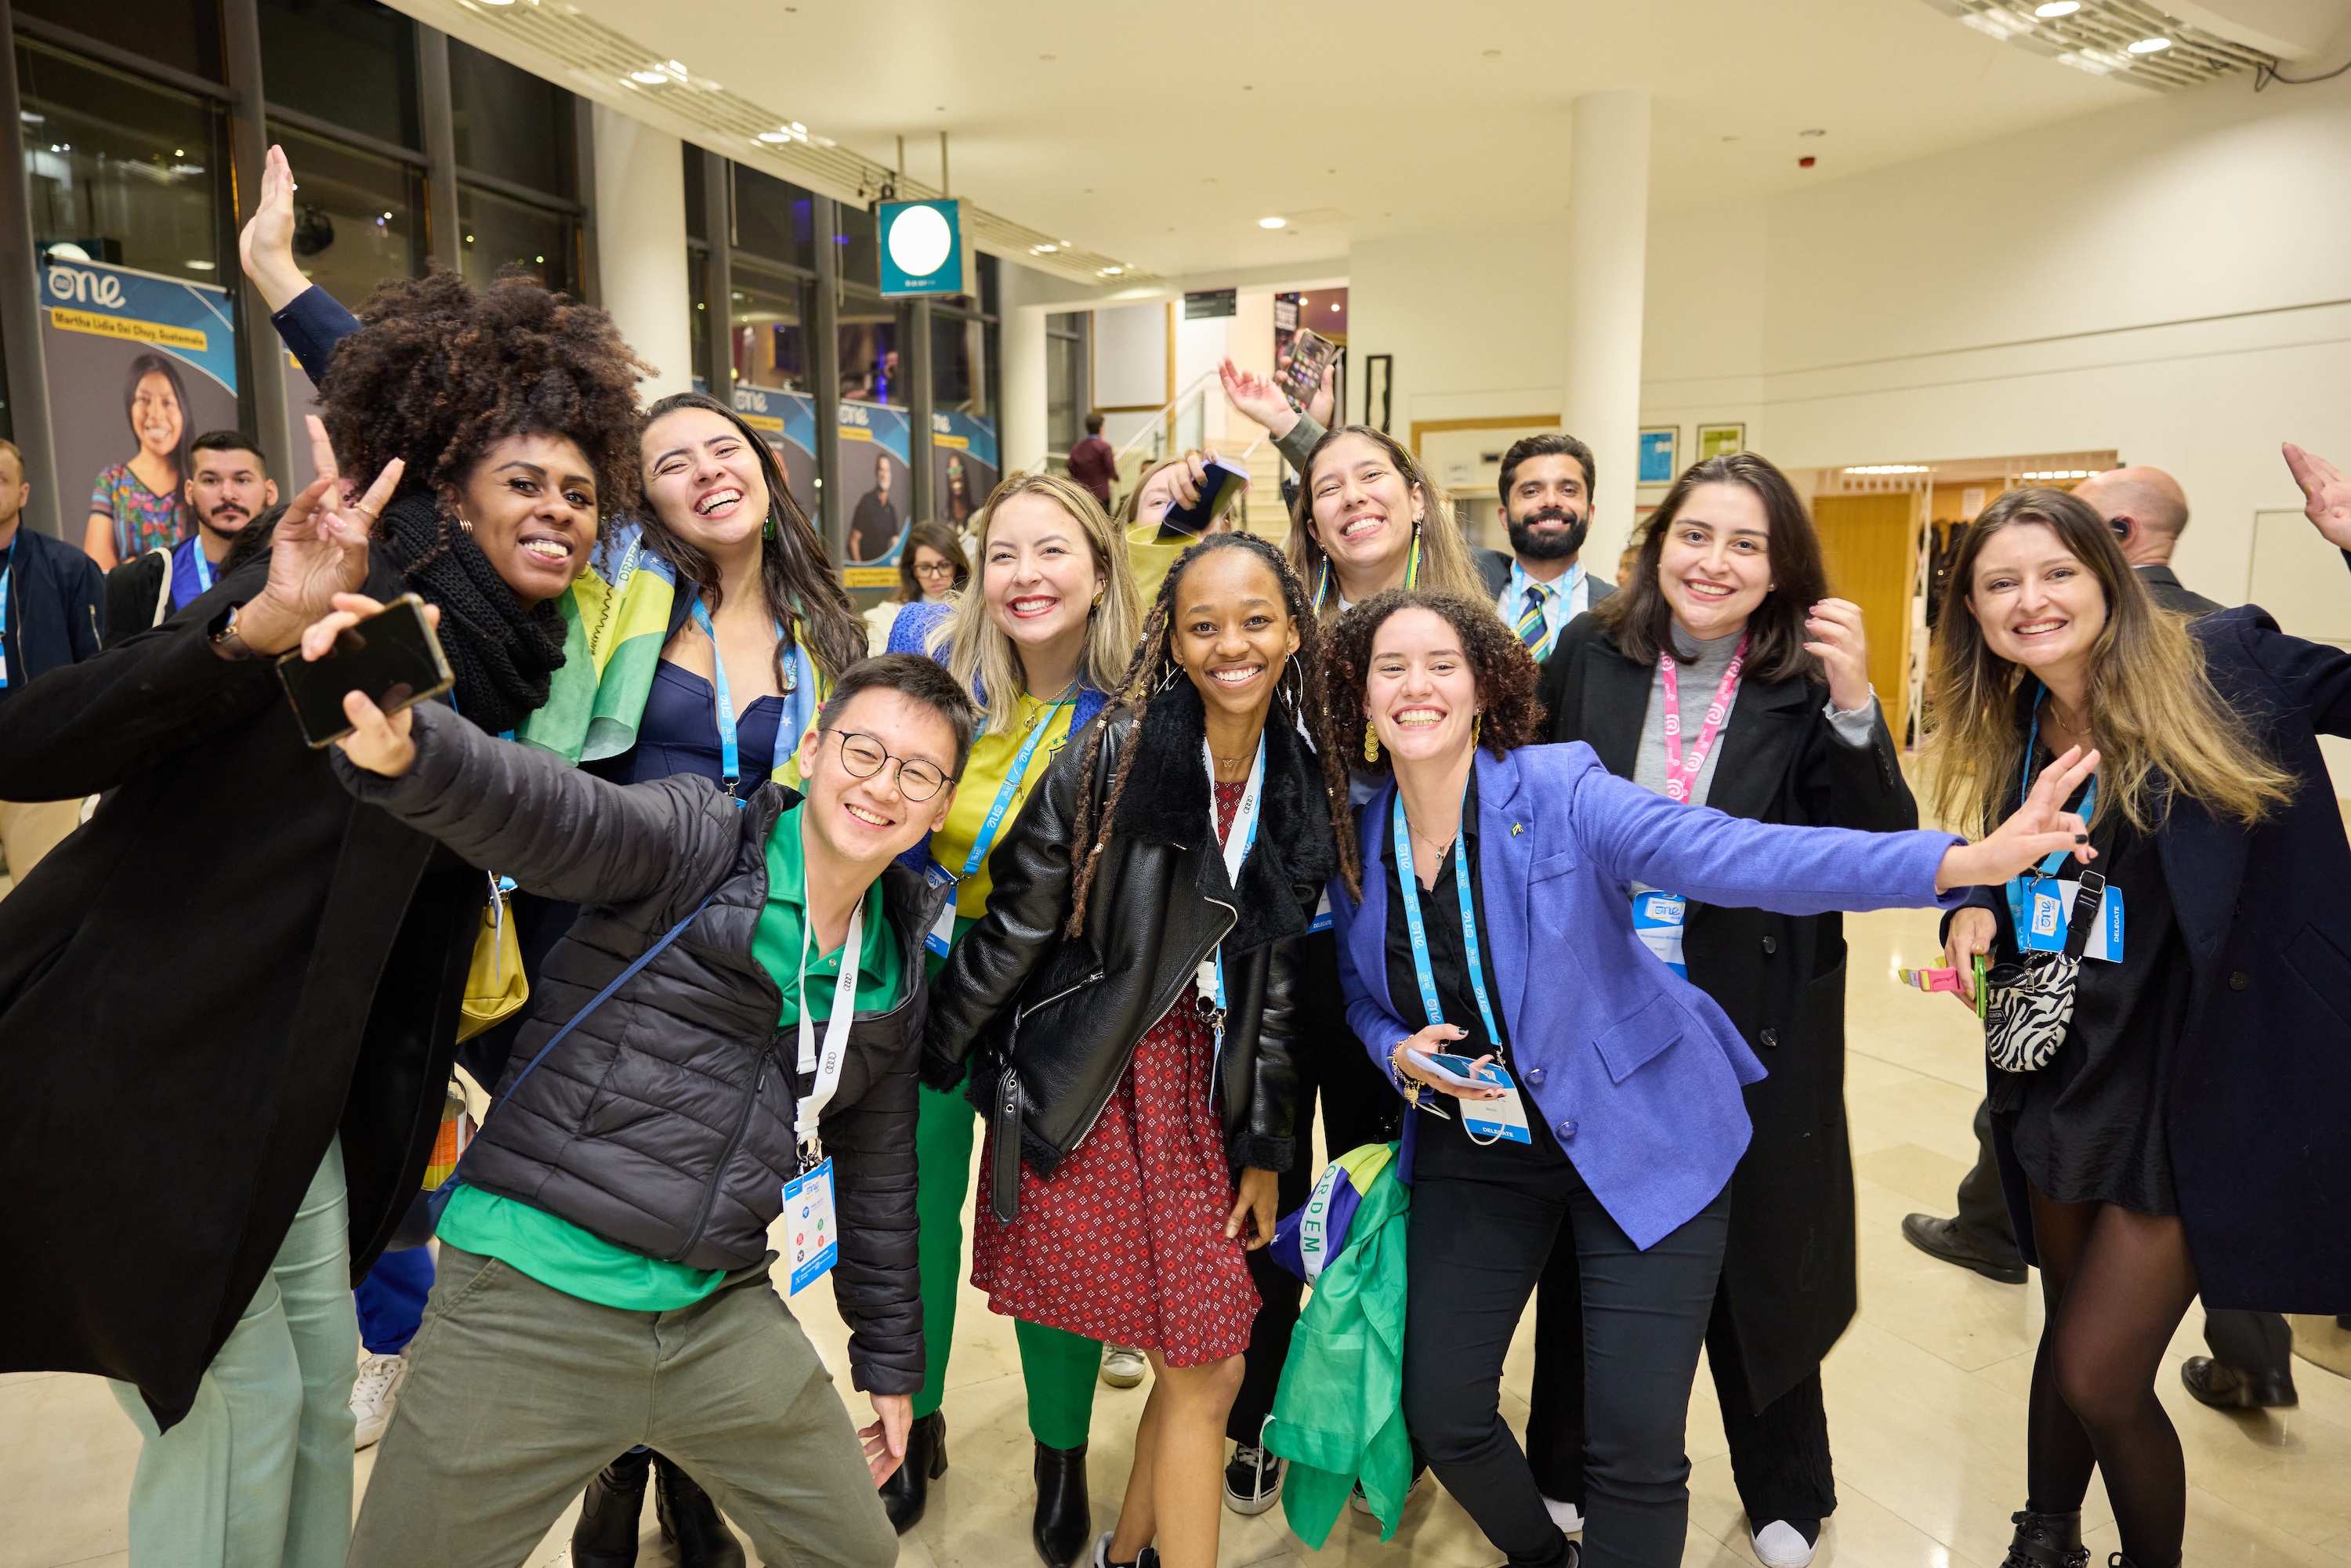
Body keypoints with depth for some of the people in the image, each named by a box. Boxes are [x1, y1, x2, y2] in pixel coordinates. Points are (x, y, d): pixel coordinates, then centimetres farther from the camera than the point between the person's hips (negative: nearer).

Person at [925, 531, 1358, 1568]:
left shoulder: (1306, 784, 4)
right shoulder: (1115, 757, -12)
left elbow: (1276, 974, 10)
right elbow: (1013, 928, -7)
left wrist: (1263, 1142, 10)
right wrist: (929, 1068, -3)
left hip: (1203, 1090, 5)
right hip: (1092, 1087, -5)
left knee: (1201, 1367, 9)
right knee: (1204, 1374, 0)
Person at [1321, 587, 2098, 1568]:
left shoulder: (1557, 789, -17)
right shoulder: (1358, 840, -4)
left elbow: (1722, 852, -29)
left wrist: (1960, 861, -40)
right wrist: (1401, 1052, -13)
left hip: (1635, 1144, -4)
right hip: (1474, 1153, 4)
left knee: (1635, 1448, -2)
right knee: (1442, 1414, 9)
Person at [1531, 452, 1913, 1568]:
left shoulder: (1805, 686, -7)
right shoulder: (1589, 655, -2)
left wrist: (1854, 707, -27)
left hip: (1749, 1030, -1)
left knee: (1754, 1258, 15)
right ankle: (1568, 1470, 40)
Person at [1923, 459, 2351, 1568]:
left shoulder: (2223, 668, -12)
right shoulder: (2003, 738, 3)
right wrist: (1975, 913, -7)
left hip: (2201, 1088, -5)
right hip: (2063, 1076, 5)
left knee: (2098, 1377, 1)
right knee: (2072, 1335, 22)